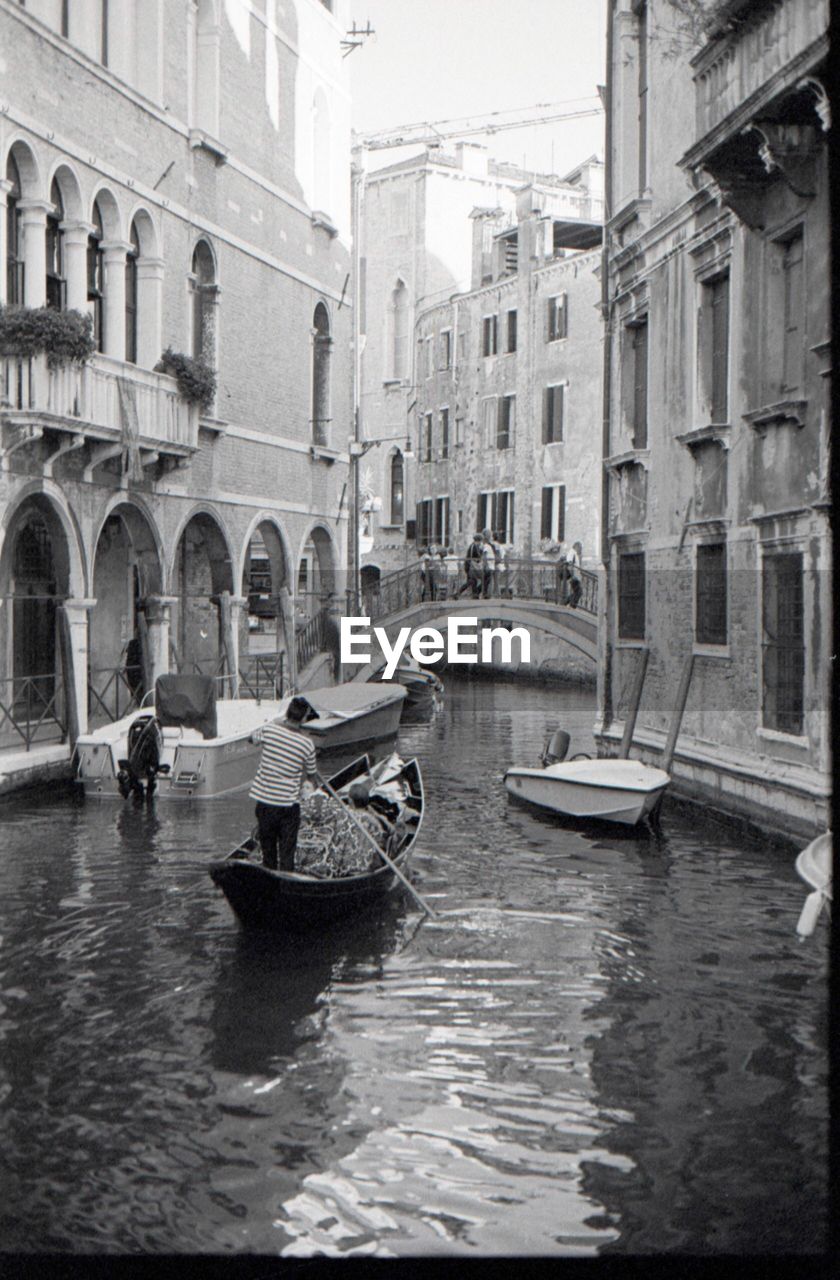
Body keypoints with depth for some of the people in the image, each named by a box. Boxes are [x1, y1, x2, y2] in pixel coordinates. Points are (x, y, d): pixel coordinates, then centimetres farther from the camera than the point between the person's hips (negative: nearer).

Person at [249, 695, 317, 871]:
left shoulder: (269, 730, -10)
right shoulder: (307, 744, -11)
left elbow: (252, 737, 15)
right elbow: (311, 774, 3)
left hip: (264, 802, 2)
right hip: (289, 804, -2)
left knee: (268, 849, 17)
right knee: (287, 853, 5)